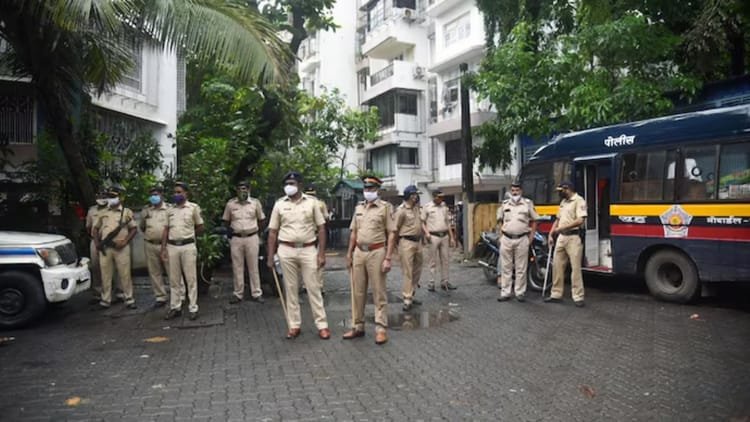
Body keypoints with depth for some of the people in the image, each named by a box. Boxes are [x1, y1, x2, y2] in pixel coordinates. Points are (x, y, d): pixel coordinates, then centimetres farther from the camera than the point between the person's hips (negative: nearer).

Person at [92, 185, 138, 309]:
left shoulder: (127, 212, 2)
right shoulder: (102, 213, 12)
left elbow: (134, 228, 1)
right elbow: (96, 228, 17)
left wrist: (125, 242, -10)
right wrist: (97, 243, 3)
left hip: (121, 248, -3)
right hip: (105, 248, 3)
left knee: (125, 274, 0)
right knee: (105, 274, 7)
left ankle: (129, 299, 8)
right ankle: (105, 300, 16)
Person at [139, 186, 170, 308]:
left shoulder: (169, 209, 2)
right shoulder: (145, 210, 12)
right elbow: (141, 228, 14)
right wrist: (144, 219, -4)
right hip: (150, 245, 4)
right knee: (154, 272, 8)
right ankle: (160, 297, 17)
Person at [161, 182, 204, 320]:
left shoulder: (194, 207, 0)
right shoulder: (170, 210, 12)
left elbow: (200, 228, 6)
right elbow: (166, 230, 12)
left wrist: (188, 235, 9)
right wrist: (163, 248, 6)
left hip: (188, 246, -4)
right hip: (172, 246, 4)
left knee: (191, 278, 0)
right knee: (174, 279, 9)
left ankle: (193, 308, 6)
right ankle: (175, 307, 18)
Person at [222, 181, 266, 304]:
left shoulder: (255, 202, 1)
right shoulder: (230, 203, 2)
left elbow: (261, 219, 11)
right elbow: (226, 221, 13)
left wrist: (255, 230, 8)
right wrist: (232, 231, 6)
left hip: (252, 238, -1)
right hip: (236, 239, 1)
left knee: (253, 267, 4)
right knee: (237, 267, 5)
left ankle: (256, 293, 11)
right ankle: (238, 294, 15)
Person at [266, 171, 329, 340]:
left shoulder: (311, 202, 1)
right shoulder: (279, 204, 5)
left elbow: (321, 228, 1)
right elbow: (272, 232, 6)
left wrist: (321, 253, -5)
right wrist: (270, 257, 2)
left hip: (308, 250, -1)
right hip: (286, 251, 2)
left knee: (313, 288, 2)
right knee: (291, 289, 8)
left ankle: (322, 325, 9)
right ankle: (294, 325, 18)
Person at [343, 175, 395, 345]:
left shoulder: (385, 207, -3)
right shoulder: (359, 207, 13)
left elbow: (391, 234, -7)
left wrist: (388, 258, -13)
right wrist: (349, 254, 11)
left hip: (376, 252, -5)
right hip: (359, 252, 5)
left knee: (379, 293, 2)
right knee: (357, 292, 11)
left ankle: (381, 328, 11)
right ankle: (357, 326, 22)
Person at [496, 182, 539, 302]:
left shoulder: (528, 203, 3)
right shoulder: (505, 204, 9)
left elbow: (534, 221, 7)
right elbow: (500, 221, 16)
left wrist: (531, 237, 1)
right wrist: (501, 236, 7)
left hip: (522, 239, -2)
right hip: (506, 239, 2)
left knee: (521, 269, 3)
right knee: (506, 268, 5)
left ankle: (520, 293, 11)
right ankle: (505, 293, 10)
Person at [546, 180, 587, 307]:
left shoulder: (579, 201, -8)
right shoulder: (563, 202, 18)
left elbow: (580, 221, -20)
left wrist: (562, 227, -19)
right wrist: (551, 234, 12)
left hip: (573, 238, -8)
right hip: (561, 237, 8)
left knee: (575, 268, -5)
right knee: (557, 266, 9)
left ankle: (578, 297, 1)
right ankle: (556, 295, 17)